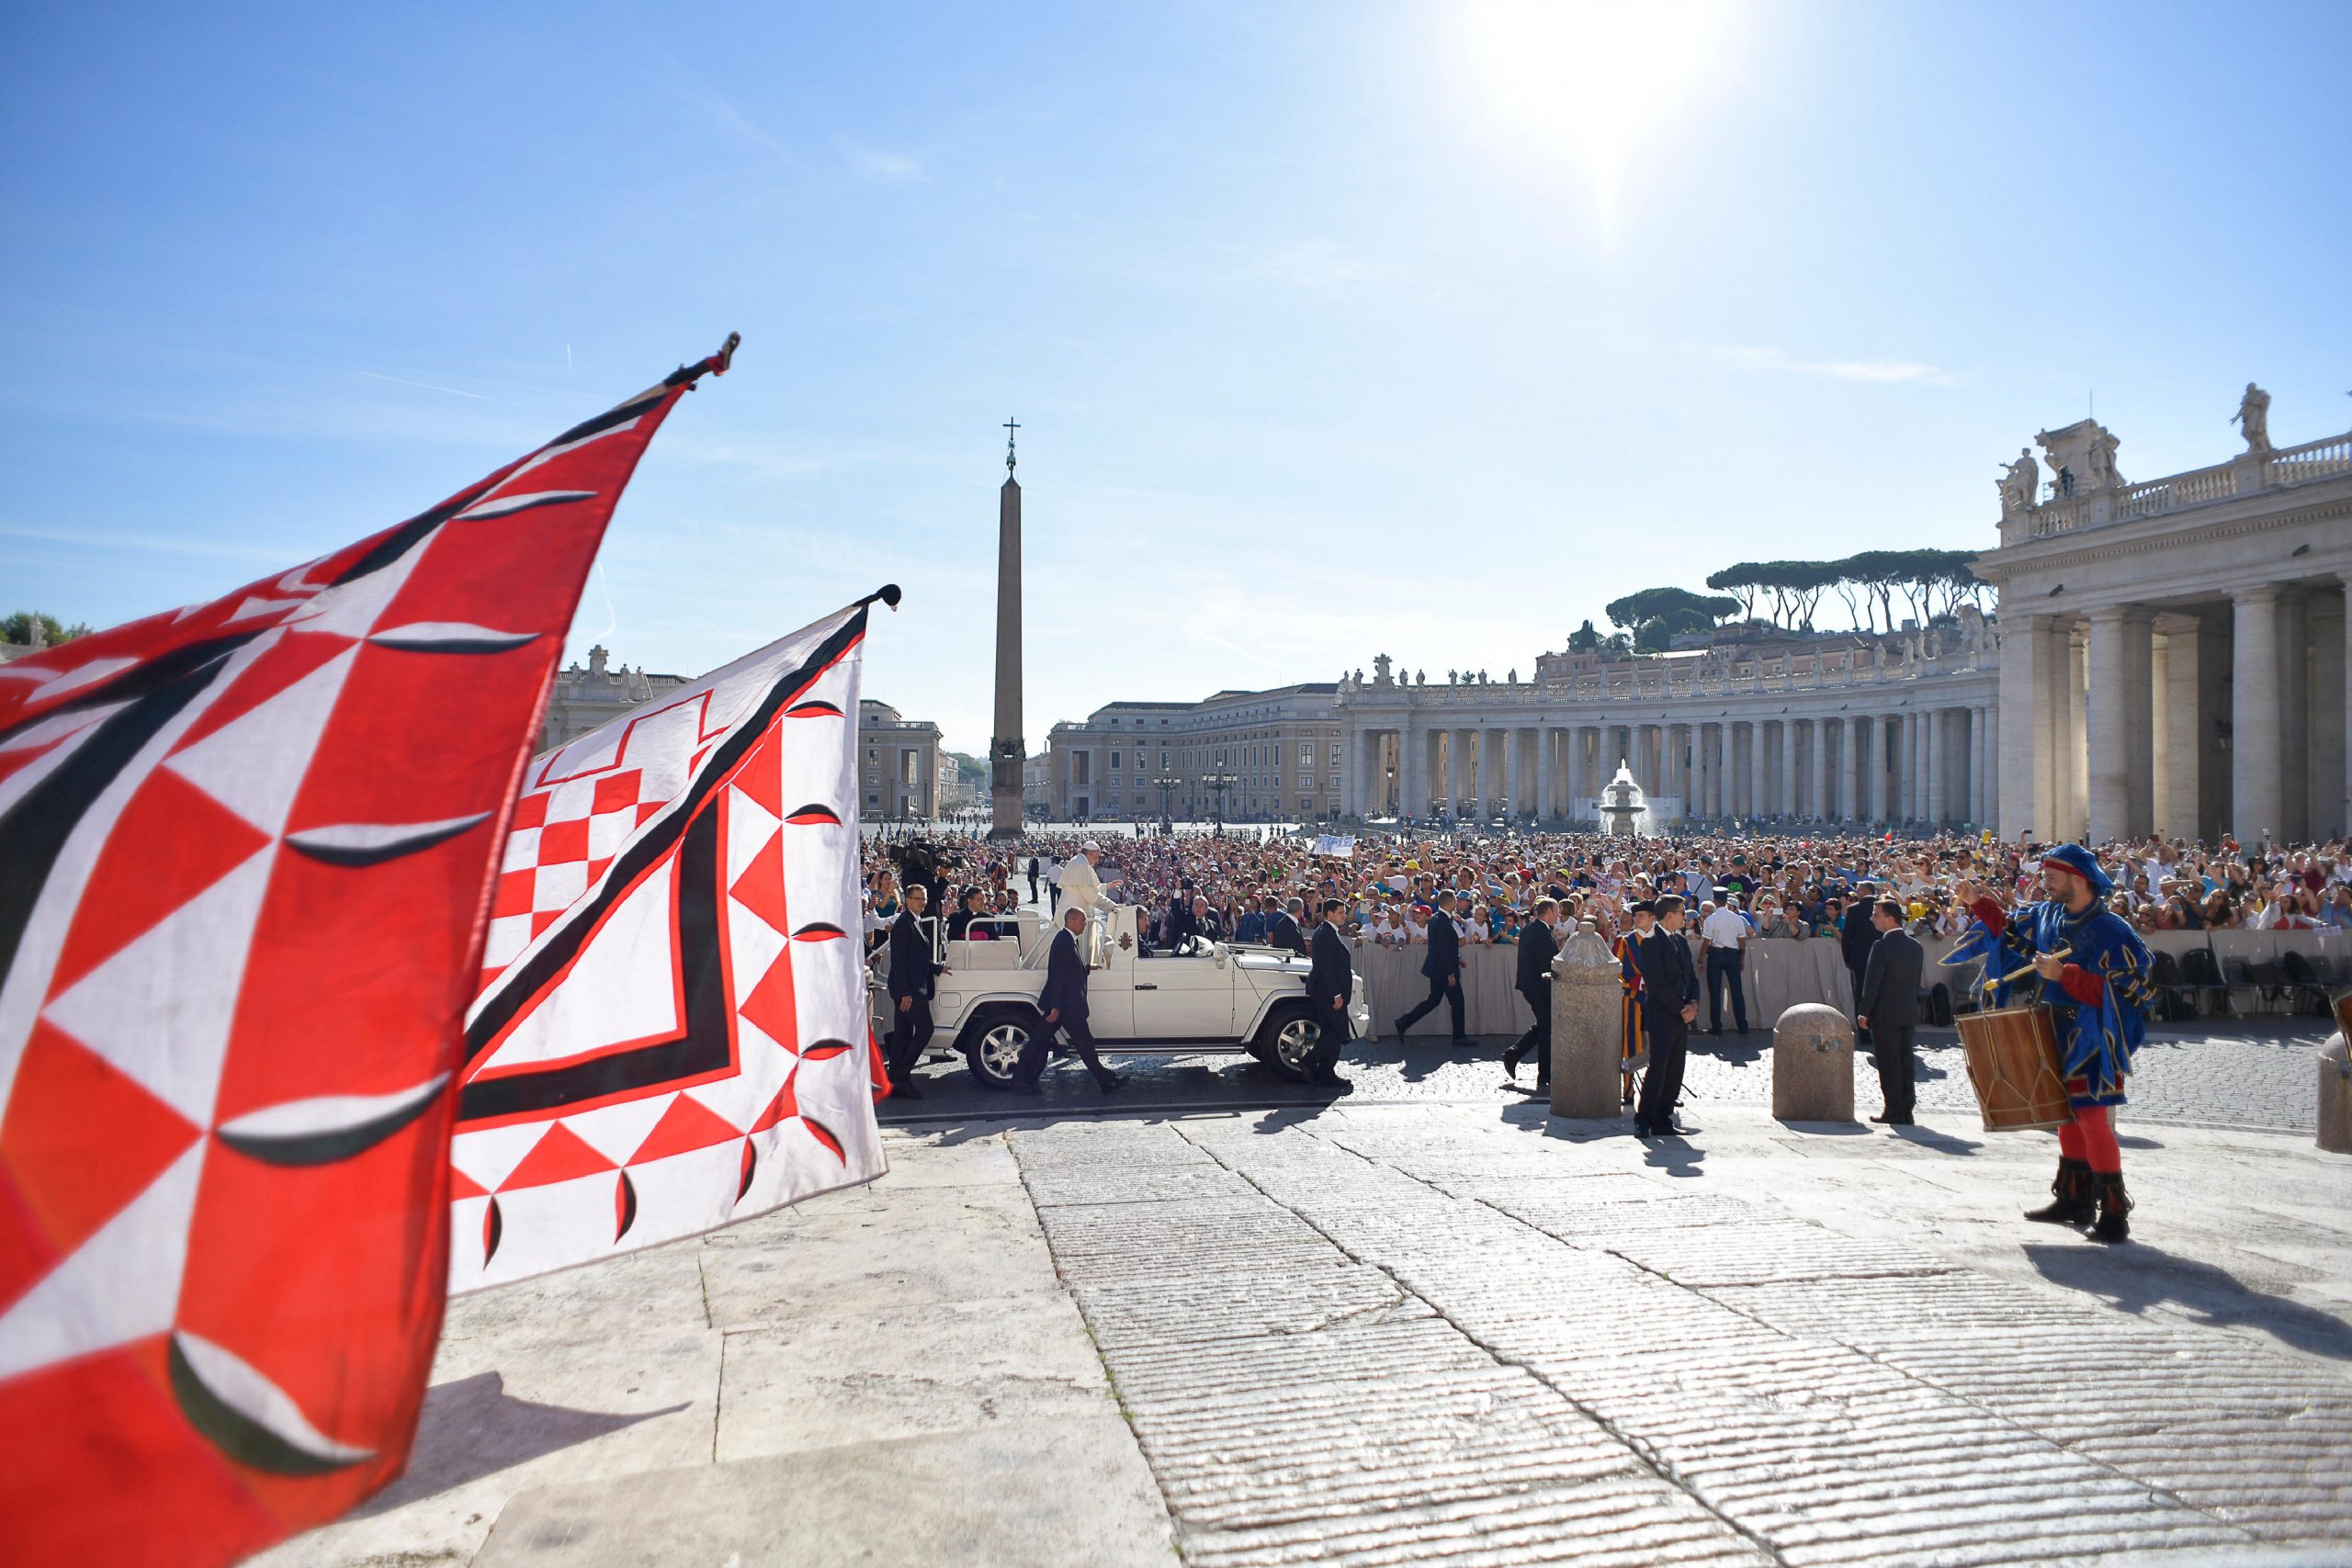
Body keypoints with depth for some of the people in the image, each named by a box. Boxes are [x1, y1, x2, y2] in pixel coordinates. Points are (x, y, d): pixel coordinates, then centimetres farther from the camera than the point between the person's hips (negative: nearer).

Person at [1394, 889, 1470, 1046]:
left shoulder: (1435, 919, 9)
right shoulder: (1442, 922, -22)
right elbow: (1443, 950, -23)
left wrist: (1456, 958, 20)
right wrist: (1450, 973, -21)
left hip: (1436, 968, 10)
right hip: (1444, 970, -10)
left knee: (1433, 1000, 15)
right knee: (1457, 1002, 3)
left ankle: (1403, 1023, 11)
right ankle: (1459, 1038, 13)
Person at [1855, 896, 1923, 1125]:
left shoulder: (1882, 946, -16)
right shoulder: (1916, 946, 7)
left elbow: (1872, 982, -15)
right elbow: (1917, 981, 12)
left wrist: (1863, 1013, -9)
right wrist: (1910, 1005, 18)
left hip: (1885, 1014, -7)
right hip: (1909, 1014, 7)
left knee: (1889, 1065, -1)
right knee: (1906, 1062, 11)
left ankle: (1894, 1113, 1)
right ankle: (1906, 1112, 14)